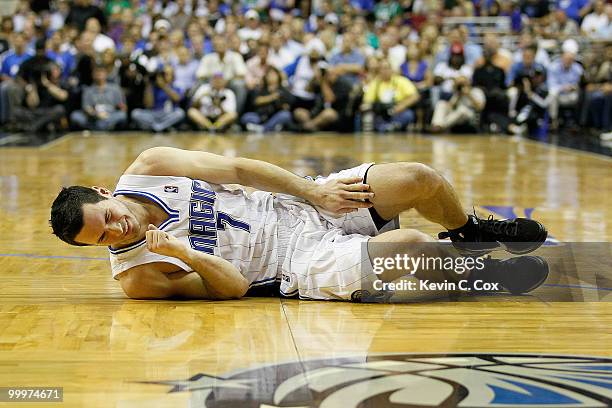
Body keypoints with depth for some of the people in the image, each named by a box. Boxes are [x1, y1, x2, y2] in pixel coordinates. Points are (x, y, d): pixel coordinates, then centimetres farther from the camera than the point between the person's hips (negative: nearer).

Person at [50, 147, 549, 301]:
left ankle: (472, 232, 23)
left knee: (419, 179, -10)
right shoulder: (137, 274, -14)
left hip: (300, 204, 5)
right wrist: (184, 253, -31)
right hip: (301, 263, -5)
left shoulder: (148, 169, -6)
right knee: (411, 245, -27)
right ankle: (478, 275, 5)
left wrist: (313, 190, -2)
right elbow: (233, 287, -14)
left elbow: (238, 168, 1)